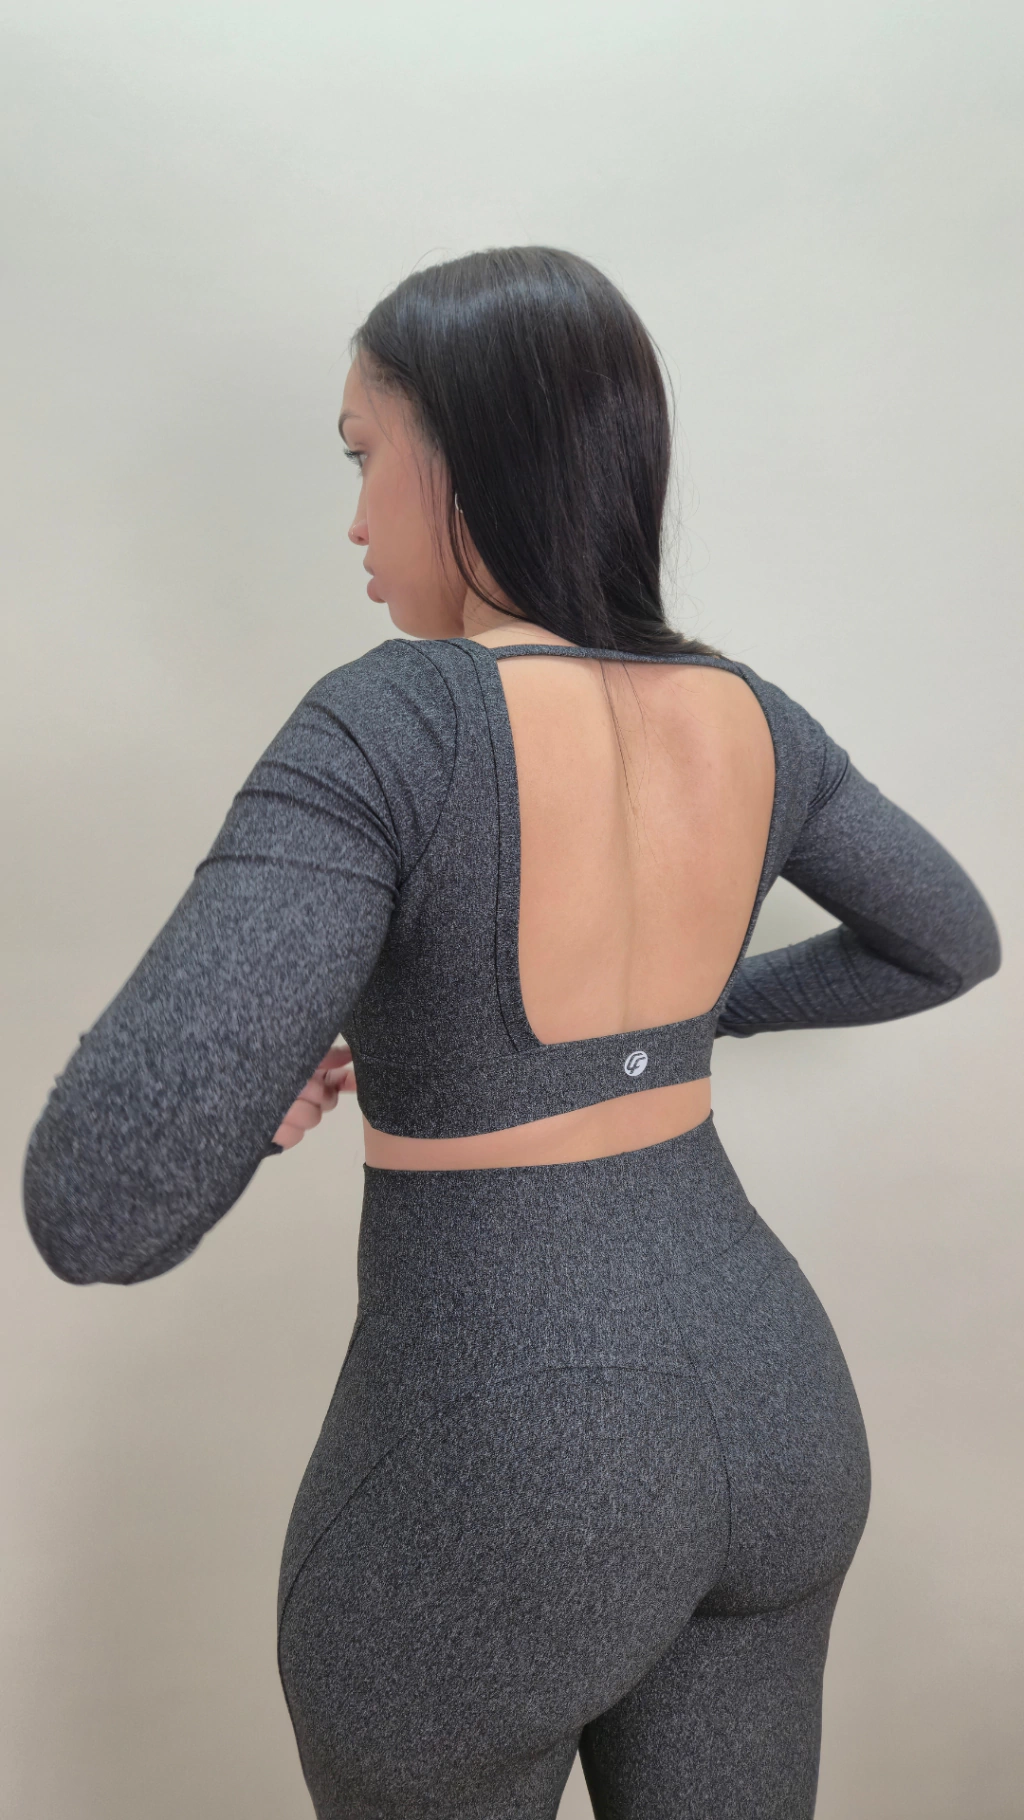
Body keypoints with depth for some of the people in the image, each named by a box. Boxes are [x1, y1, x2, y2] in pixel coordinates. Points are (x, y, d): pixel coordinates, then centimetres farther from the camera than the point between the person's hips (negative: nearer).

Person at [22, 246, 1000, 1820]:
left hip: (500, 1474, -5)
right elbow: (954, 943, 16)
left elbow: (102, 1209, -30)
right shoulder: (746, 719, -1)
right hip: (768, 1406, 6)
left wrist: (283, 1059, -9)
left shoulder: (388, 733, -22)